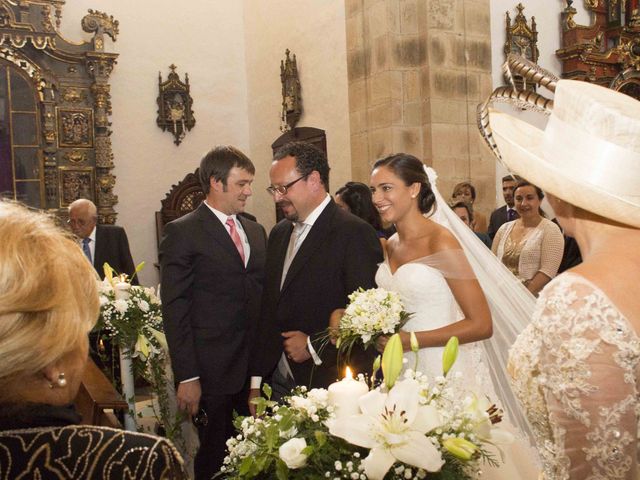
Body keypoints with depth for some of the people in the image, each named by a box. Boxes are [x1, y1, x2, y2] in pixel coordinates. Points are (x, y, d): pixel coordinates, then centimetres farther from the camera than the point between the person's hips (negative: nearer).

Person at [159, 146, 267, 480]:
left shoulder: (256, 231, 13)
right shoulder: (182, 233, -6)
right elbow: (175, 310, -10)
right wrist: (186, 377, -13)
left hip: (256, 369, 5)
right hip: (212, 373, -5)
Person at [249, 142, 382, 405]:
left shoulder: (355, 233, -14)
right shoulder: (279, 233, 10)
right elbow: (268, 309, 11)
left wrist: (314, 346, -11)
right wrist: (257, 378, 8)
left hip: (331, 385, -6)